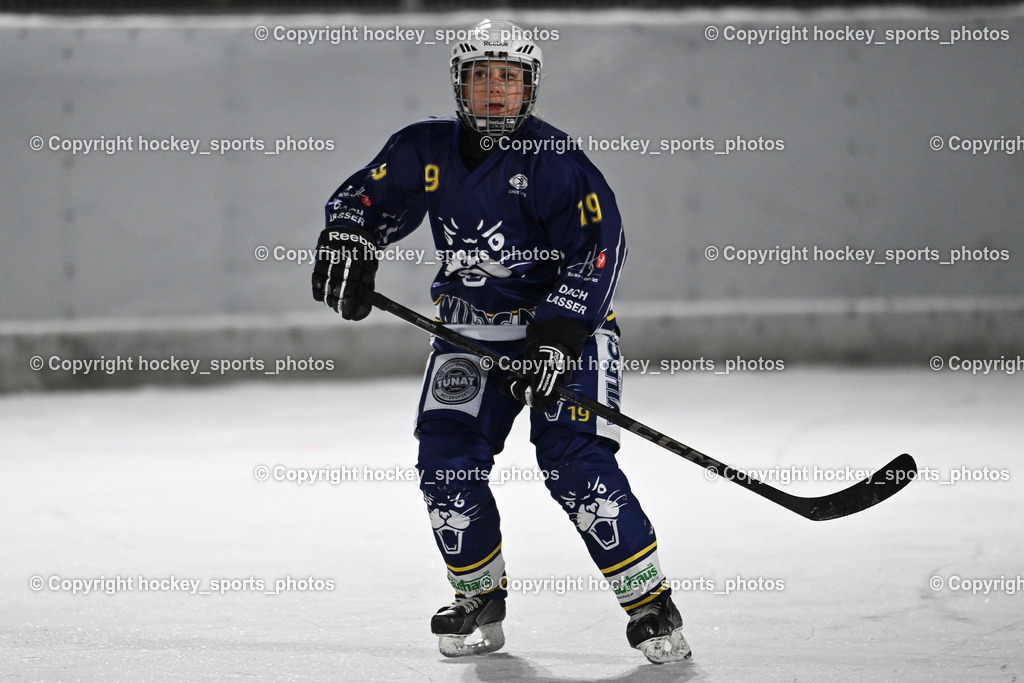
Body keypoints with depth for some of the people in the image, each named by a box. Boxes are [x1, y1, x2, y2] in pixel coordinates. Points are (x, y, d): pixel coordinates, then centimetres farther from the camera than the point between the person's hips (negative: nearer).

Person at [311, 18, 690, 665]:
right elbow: (362, 199, 14)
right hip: (470, 327, 5)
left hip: (565, 323, -5)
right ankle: (481, 601, 11)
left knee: (574, 461, -18)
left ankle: (652, 606, -11)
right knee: (446, 458, -8)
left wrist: (556, 339, -25)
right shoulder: (426, 151, 0)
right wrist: (346, 249, -7)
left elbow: (599, 249, -18)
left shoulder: (556, 162, -15)